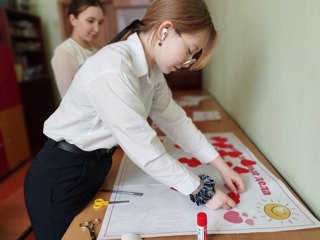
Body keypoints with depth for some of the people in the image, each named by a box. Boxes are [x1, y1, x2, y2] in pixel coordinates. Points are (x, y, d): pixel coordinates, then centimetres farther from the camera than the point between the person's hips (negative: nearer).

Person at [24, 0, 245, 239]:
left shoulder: (151, 69, -4)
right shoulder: (111, 69, -32)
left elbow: (175, 119, -1)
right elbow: (144, 149, -32)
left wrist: (220, 165, -2)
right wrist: (201, 191, -21)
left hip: (96, 167, 8)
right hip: (60, 176, -7)